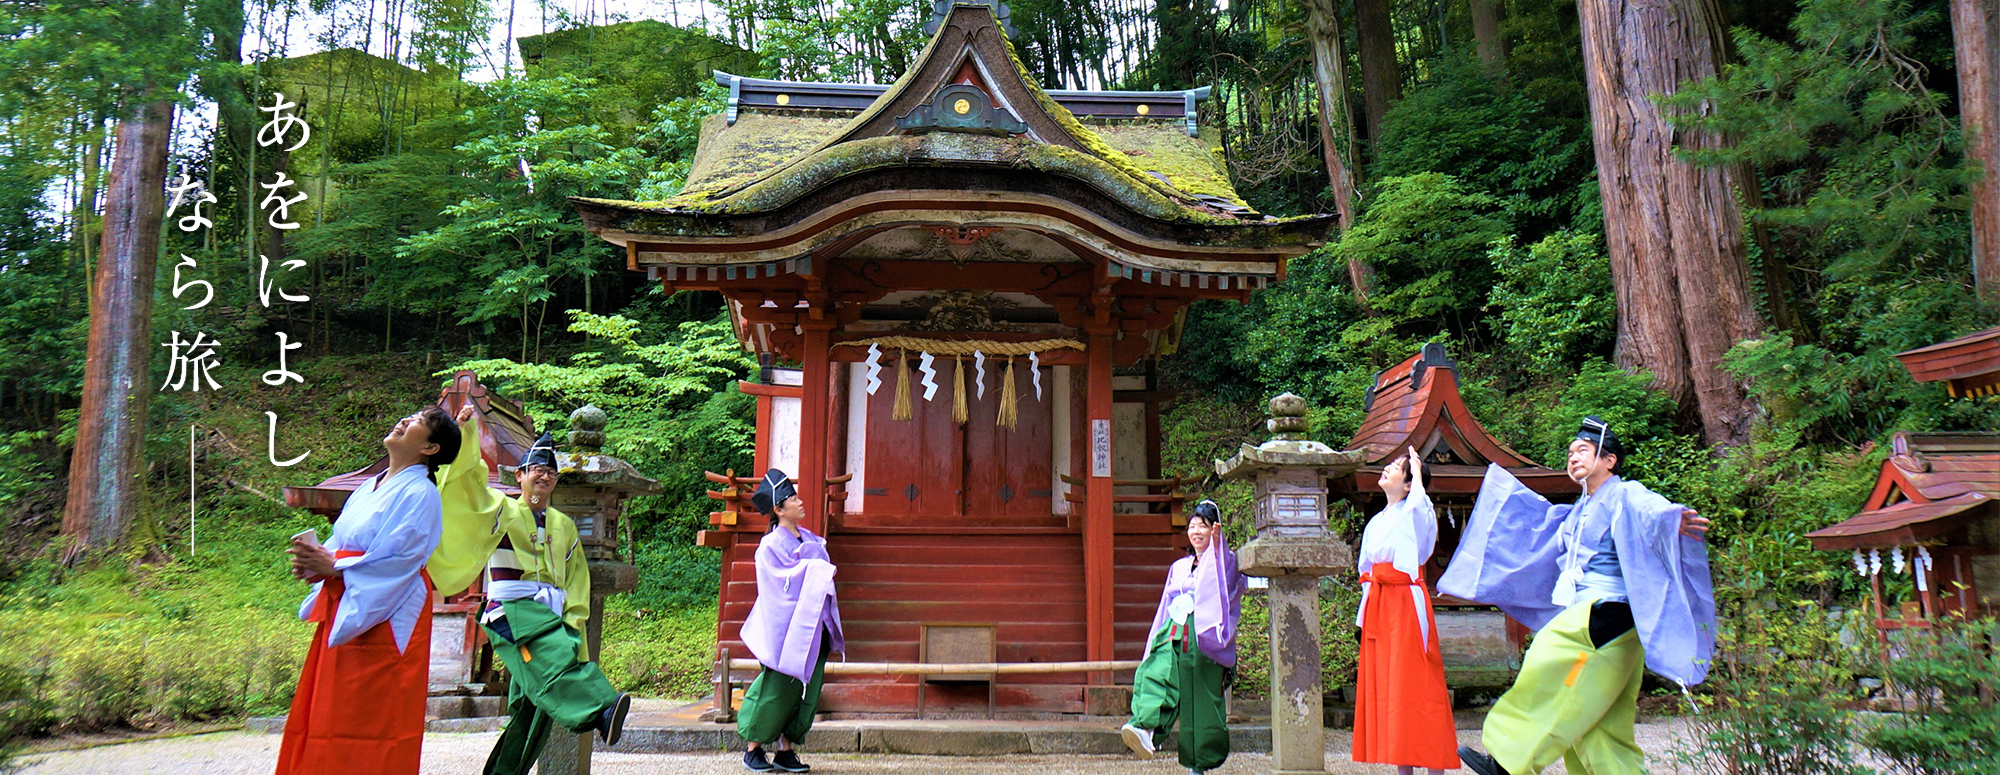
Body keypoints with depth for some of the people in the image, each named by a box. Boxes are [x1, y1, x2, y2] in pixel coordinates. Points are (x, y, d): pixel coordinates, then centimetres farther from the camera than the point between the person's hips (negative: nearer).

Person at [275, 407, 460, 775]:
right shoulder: (370, 487, 15)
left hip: (385, 616, -8)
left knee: (372, 717, -4)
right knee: (326, 715, 11)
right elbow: (341, 542, 16)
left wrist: (332, 566, -16)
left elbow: (397, 562, -18)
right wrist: (315, 562, -4)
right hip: (343, 609, 8)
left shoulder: (420, 494, -11)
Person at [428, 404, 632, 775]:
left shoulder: (563, 525, 23)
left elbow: (577, 578, 22)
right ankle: (600, 710, -55)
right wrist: (467, 431, -12)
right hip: (511, 609, -5)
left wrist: (574, 619, 12)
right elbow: (469, 479, -2)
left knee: (532, 703, 1)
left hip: (550, 614, 6)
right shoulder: (501, 509, 12)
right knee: (555, 658, -33)